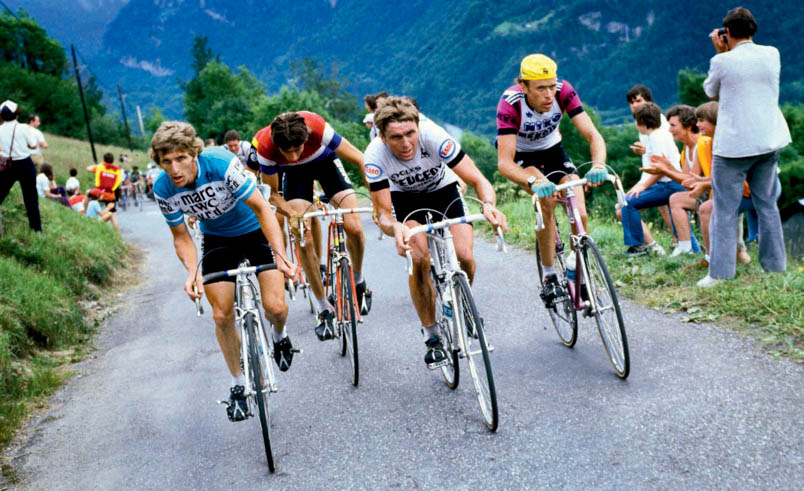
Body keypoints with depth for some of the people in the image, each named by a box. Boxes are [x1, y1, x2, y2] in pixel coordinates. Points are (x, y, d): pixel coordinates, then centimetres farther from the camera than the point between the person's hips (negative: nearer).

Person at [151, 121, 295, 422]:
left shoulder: (221, 164, -33)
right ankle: (238, 385, 14)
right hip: (217, 239, 3)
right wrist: (193, 270, -28)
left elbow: (261, 208, -28)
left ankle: (279, 335, 24)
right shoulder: (163, 189, -21)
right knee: (222, 315, -6)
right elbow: (181, 236, -8)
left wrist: (280, 256, -39)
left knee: (275, 307, -14)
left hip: (255, 230, -3)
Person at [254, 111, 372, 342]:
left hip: (325, 161, -1)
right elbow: (272, 193, -17)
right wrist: (291, 214, -35)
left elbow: (359, 160, -29)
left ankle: (359, 282, 10)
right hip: (295, 173, 1)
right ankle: (324, 309, 2)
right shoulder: (265, 147, -34)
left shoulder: (317, 128, -39)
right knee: (304, 241, -13)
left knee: (354, 228, -19)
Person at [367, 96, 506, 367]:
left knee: (464, 256, -19)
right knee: (419, 260, -23)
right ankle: (431, 336, -4)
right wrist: (395, 228, -52)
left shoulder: (434, 136, -36)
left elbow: (478, 180, -33)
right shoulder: (375, 156, -32)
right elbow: (383, 212, -29)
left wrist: (489, 205, -55)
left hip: (443, 189, 0)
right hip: (405, 197, 0)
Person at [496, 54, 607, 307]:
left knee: (580, 215, -14)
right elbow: (504, 163, -39)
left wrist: (598, 165, -50)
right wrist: (534, 182, -58)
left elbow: (593, 135, -29)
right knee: (547, 199, -31)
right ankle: (549, 277, -17)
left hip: (552, 149, 3)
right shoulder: (510, 103, -34)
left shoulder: (563, 91, -27)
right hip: (519, 155, -3)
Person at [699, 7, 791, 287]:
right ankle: (776, 266, 21)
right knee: (767, 205, 15)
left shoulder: (722, 61, -13)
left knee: (725, 210, 0)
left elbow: (711, 92, 5)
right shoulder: (772, 54, 1)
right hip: (769, 141, 5)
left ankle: (720, 274, -2)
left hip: (733, 145, -5)